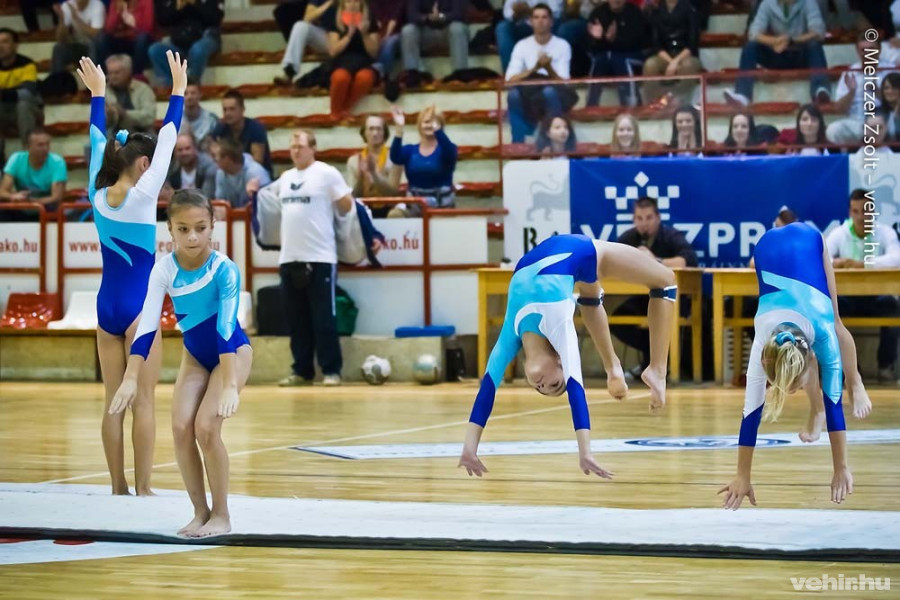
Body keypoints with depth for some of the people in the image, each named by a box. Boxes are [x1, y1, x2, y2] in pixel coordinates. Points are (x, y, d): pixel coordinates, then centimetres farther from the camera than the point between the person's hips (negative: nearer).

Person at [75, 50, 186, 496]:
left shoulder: (97, 194, 1)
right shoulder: (142, 195, -12)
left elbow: (97, 141, 12)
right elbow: (168, 139, -9)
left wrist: (97, 95, 23)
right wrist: (178, 91, -4)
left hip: (106, 307, 6)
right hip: (139, 306, -6)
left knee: (114, 403, 7)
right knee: (142, 402, -3)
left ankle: (119, 488, 9)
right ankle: (143, 489, -3)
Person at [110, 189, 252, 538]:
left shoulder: (224, 269, -27)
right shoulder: (164, 270, -17)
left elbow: (225, 328, -33)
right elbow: (146, 326, -21)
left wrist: (229, 386, -41)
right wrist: (131, 379, -30)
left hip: (232, 352, -4)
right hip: (195, 355, 4)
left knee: (206, 427, -18)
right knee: (181, 427, -10)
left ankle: (221, 515, -3)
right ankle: (200, 512, 5)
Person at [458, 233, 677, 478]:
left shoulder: (557, 328, -34)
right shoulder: (512, 336, -22)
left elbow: (575, 390, -41)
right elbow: (487, 387, -26)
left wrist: (585, 453, -49)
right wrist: (469, 448, -35)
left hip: (578, 253, -4)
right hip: (547, 258, 4)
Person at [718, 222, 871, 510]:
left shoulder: (823, 334, -36)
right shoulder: (762, 346, -33)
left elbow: (833, 400, -33)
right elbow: (751, 412, -33)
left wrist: (842, 469, -33)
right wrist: (742, 477, -34)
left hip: (808, 242, 0)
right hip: (769, 248, 0)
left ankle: (855, 385, 40)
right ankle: (816, 413, 18)